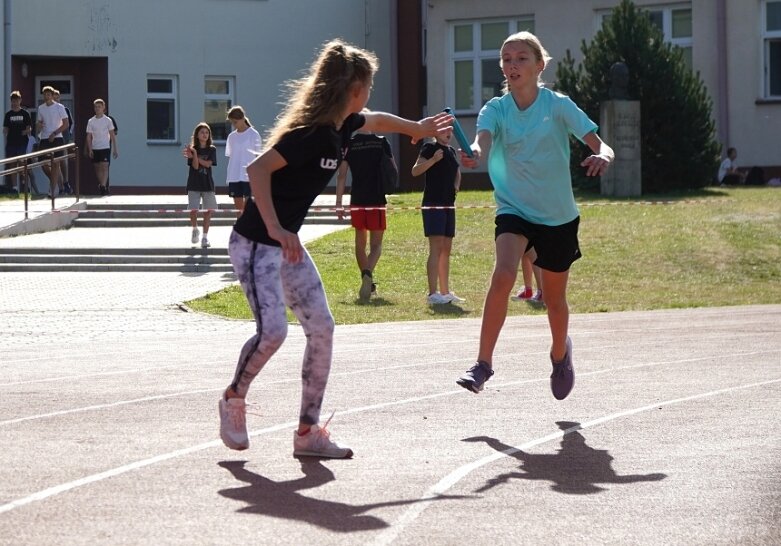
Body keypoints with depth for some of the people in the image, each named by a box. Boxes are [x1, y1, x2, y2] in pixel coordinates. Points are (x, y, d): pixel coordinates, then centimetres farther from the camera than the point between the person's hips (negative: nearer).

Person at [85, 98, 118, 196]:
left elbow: (112, 135, 4)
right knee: (97, 168, 7)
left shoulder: (108, 120, 0)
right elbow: (89, 136, 5)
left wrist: (115, 149, 2)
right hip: (95, 148, 3)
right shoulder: (91, 121, 4)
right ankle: (102, 186, 18)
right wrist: (90, 149, -4)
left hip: (105, 147, -3)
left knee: (104, 166, -13)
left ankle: (103, 186, -20)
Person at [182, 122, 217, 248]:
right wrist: (194, 155, -27)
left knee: (208, 210, -2)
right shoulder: (192, 149, 1)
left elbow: (208, 164, -10)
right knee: (193, 210, -8)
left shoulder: (212, 150, 4)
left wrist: (194, 156, -16)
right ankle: (195, 230, 21)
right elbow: (195, 166, -10)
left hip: (207, 184, 1)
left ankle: (205, 237, 5)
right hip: (194, 184, -1)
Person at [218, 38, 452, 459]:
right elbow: (257, 169, -31)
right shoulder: (312, 132, -23)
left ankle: (307, 432, 9)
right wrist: (275, 229, -37)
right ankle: (233, 399, 9)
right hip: (255, 242, -9)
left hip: (287, 243, 10)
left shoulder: (344, 125, 5)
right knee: (272, 330, -20)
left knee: (321, 328, 2)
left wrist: (417, 128, 45)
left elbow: (376, 120, 30)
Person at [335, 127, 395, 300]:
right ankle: (368, 273, -28)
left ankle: (369, 284, 23)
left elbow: (341, 175, -3)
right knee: (376, 244, 0)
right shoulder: (382, 143, 0)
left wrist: (338, 203, -1)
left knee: (360, 242, 16)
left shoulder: (348, 144, 0)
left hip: (357, 200, 1)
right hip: (377, 200, -1)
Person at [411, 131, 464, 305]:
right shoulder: (429, 148, -6)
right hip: (433, 204, -8)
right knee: (436, 248, -14)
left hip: (448, 204, 8)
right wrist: (433, 160, -29)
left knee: (446, 249, 11)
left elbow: (457, 171, 33)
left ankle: (445, 292, 17)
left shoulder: (451, 151, 16)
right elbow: (415, 171, -16)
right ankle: (432, 294, -17)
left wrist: (456, 184, 13)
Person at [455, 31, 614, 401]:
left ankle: (560, 353, 45)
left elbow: (599, 145, -15)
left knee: (553, 298, 13)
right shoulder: (495, 110, -6)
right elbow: (483, 140, -27)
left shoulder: (558, 106, -8)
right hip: (514, 209, 0)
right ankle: (483, 364, -25)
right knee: (503, 275, -28)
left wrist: (602, 156, -40)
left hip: (558, 216, 0)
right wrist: (476, 153, -51)